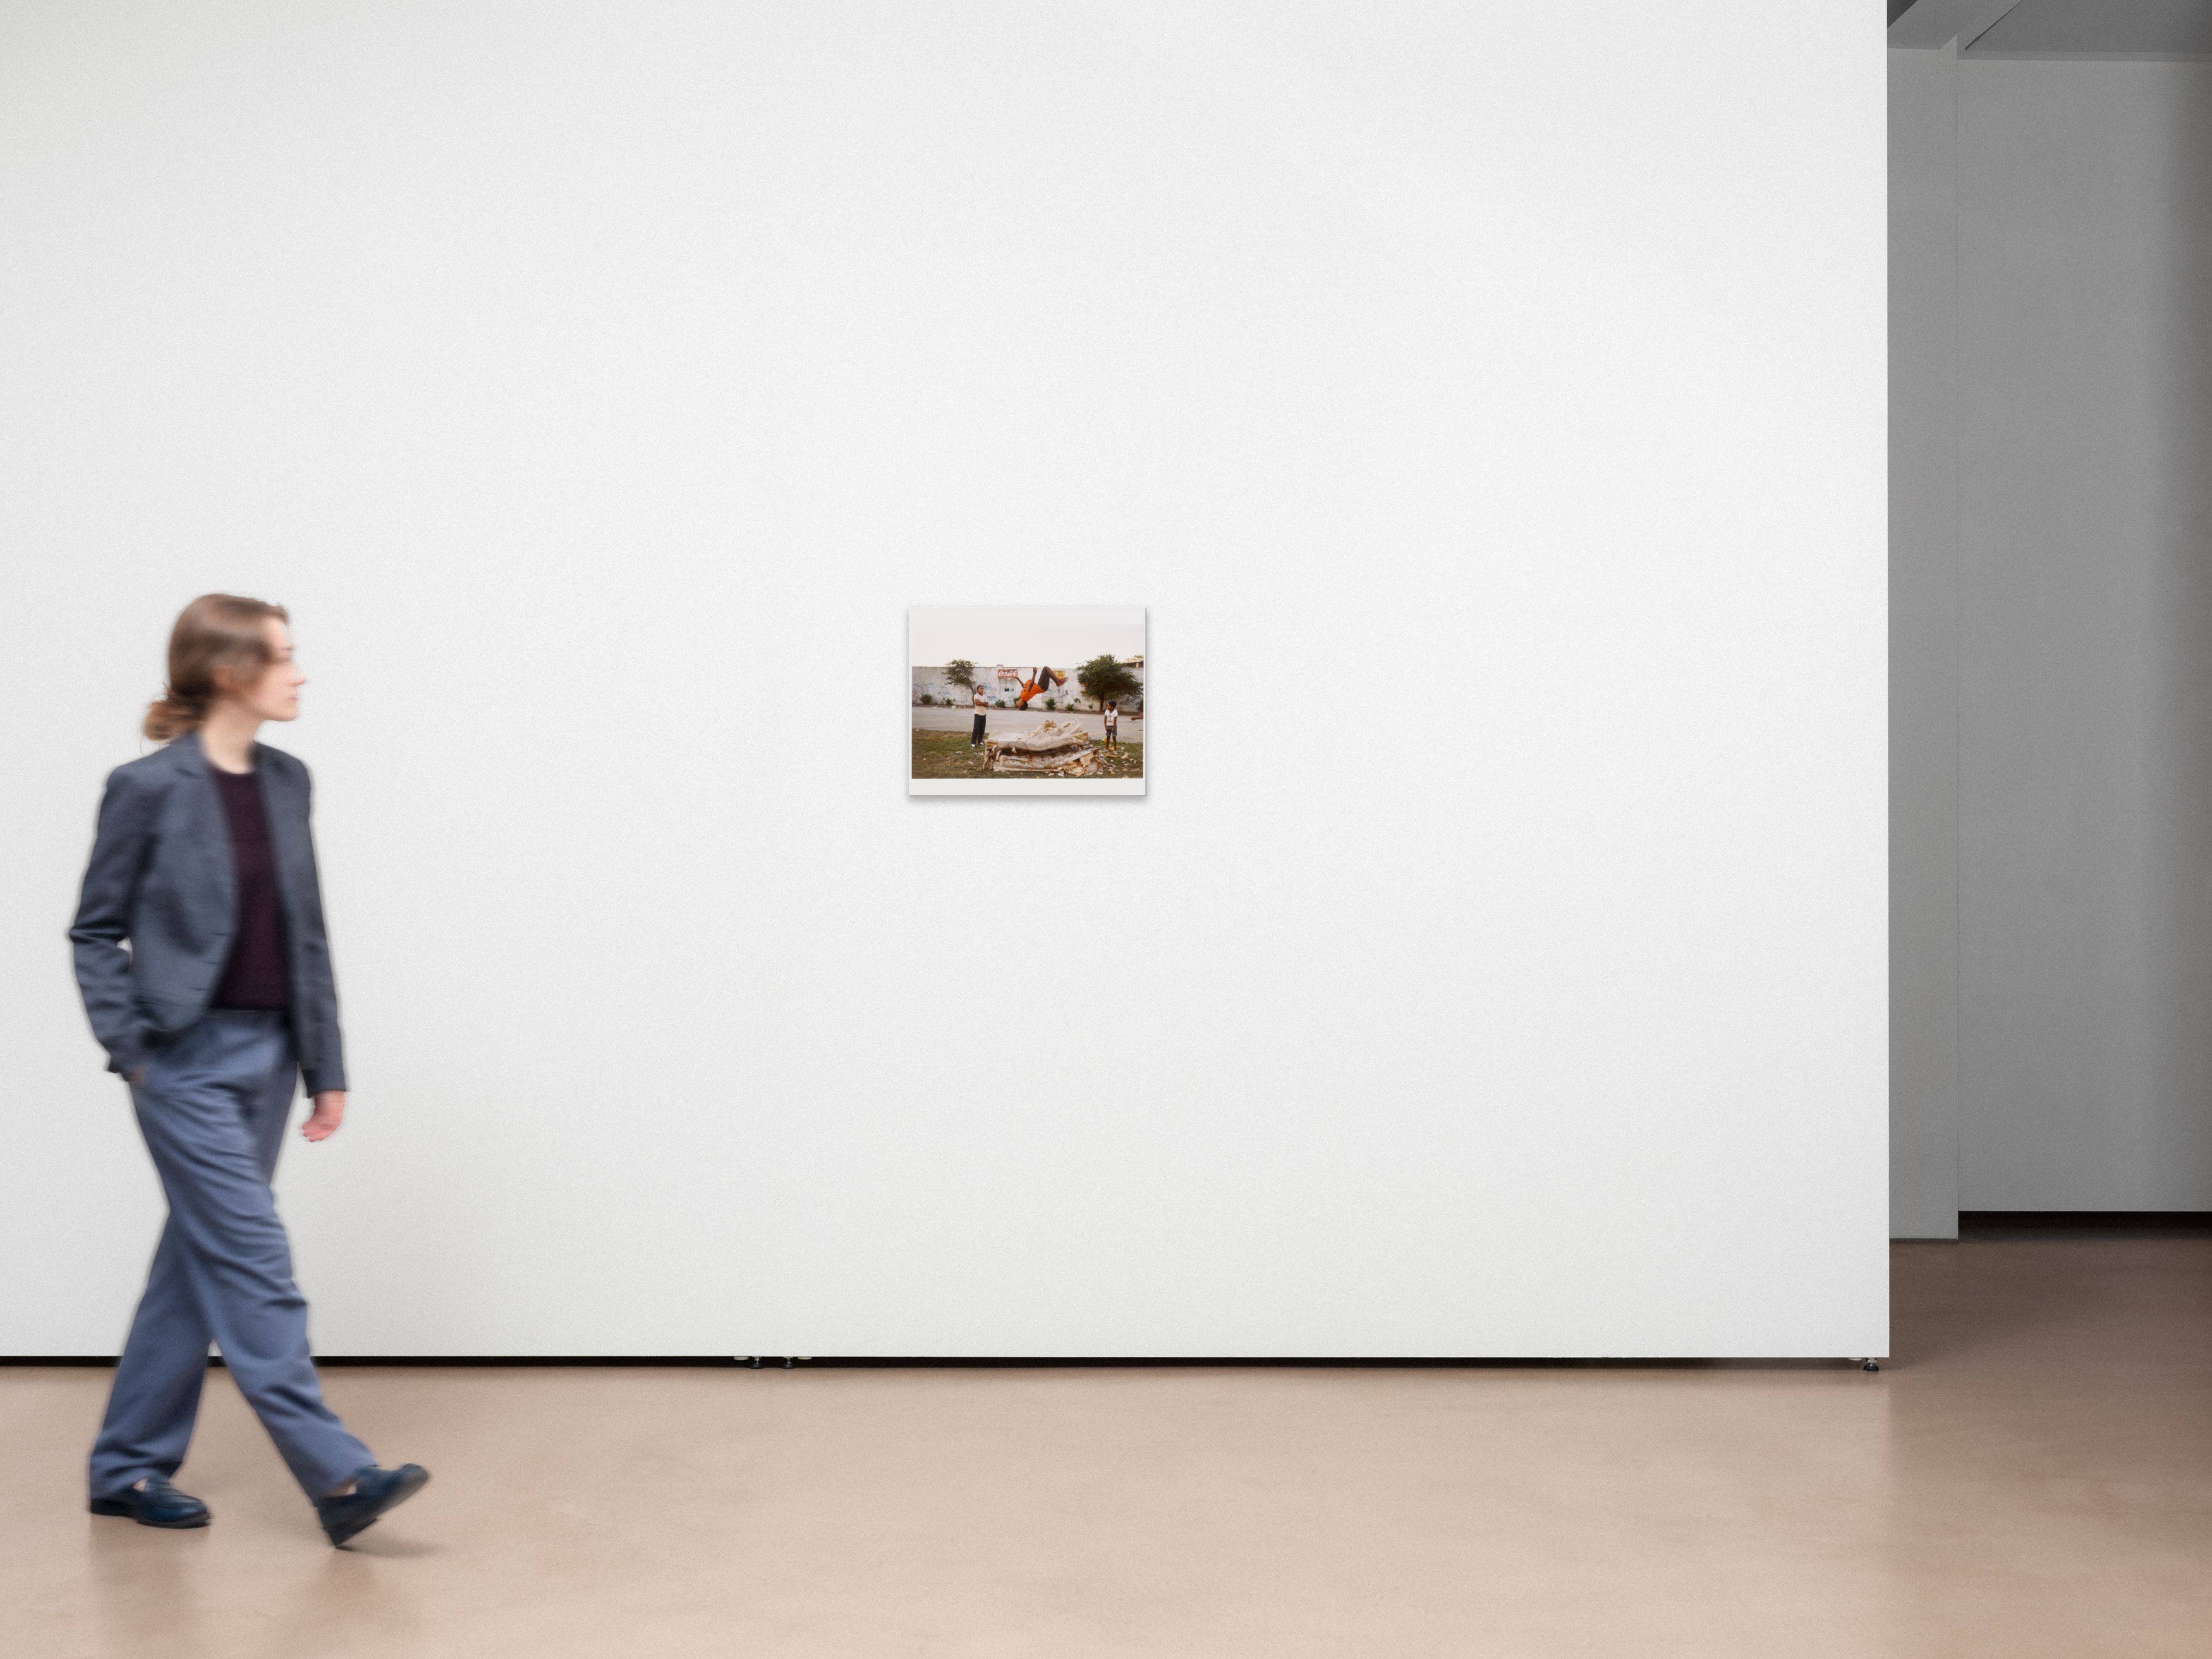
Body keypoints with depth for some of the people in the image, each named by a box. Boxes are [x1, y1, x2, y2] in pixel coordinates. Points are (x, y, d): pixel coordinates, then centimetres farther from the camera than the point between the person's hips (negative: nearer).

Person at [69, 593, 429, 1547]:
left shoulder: (286, 782, 7)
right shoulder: (148, 789, -10)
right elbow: (95, 931, -3)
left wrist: (327, 1066, 10)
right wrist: (129, 1049, -11)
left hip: (269, 1052, 7)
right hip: (190, 1060, -7)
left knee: (197, 1267, 13)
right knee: (254, 1268, -7)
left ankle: (129, 1468, 25)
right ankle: (338, 1478, -6)